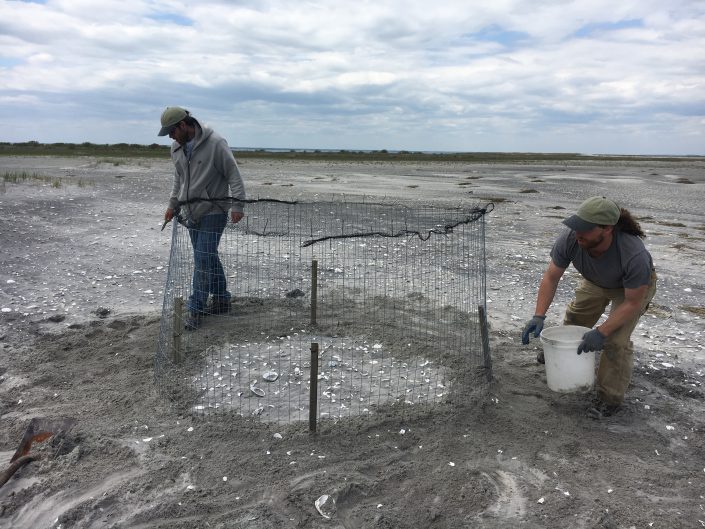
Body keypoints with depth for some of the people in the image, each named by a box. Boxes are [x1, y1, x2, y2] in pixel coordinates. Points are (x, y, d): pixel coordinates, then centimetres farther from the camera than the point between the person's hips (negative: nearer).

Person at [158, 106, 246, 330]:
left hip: (213, 211, -7)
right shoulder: (177, 147, 8)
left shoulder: (215, 143, -14)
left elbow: (233, 174, -14)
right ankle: (221, 300, 25)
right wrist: (173, 204, 18)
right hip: (191, 211, 7)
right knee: (208, 258, 12)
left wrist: (237, 204, -20)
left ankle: (195, 309, 0)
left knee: (203, 260, -8)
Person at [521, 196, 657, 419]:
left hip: (635, 285, -4)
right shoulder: (569, 239, -33)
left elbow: (632, 302, -31)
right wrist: (539, 316, -29)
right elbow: (551, 277, -22)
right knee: (576, 316, 16)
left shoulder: (634, 254, -43)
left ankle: (610, 398, 4)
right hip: (596, 281, 5)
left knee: (616, 340, -13)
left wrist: (601, 332, -37)